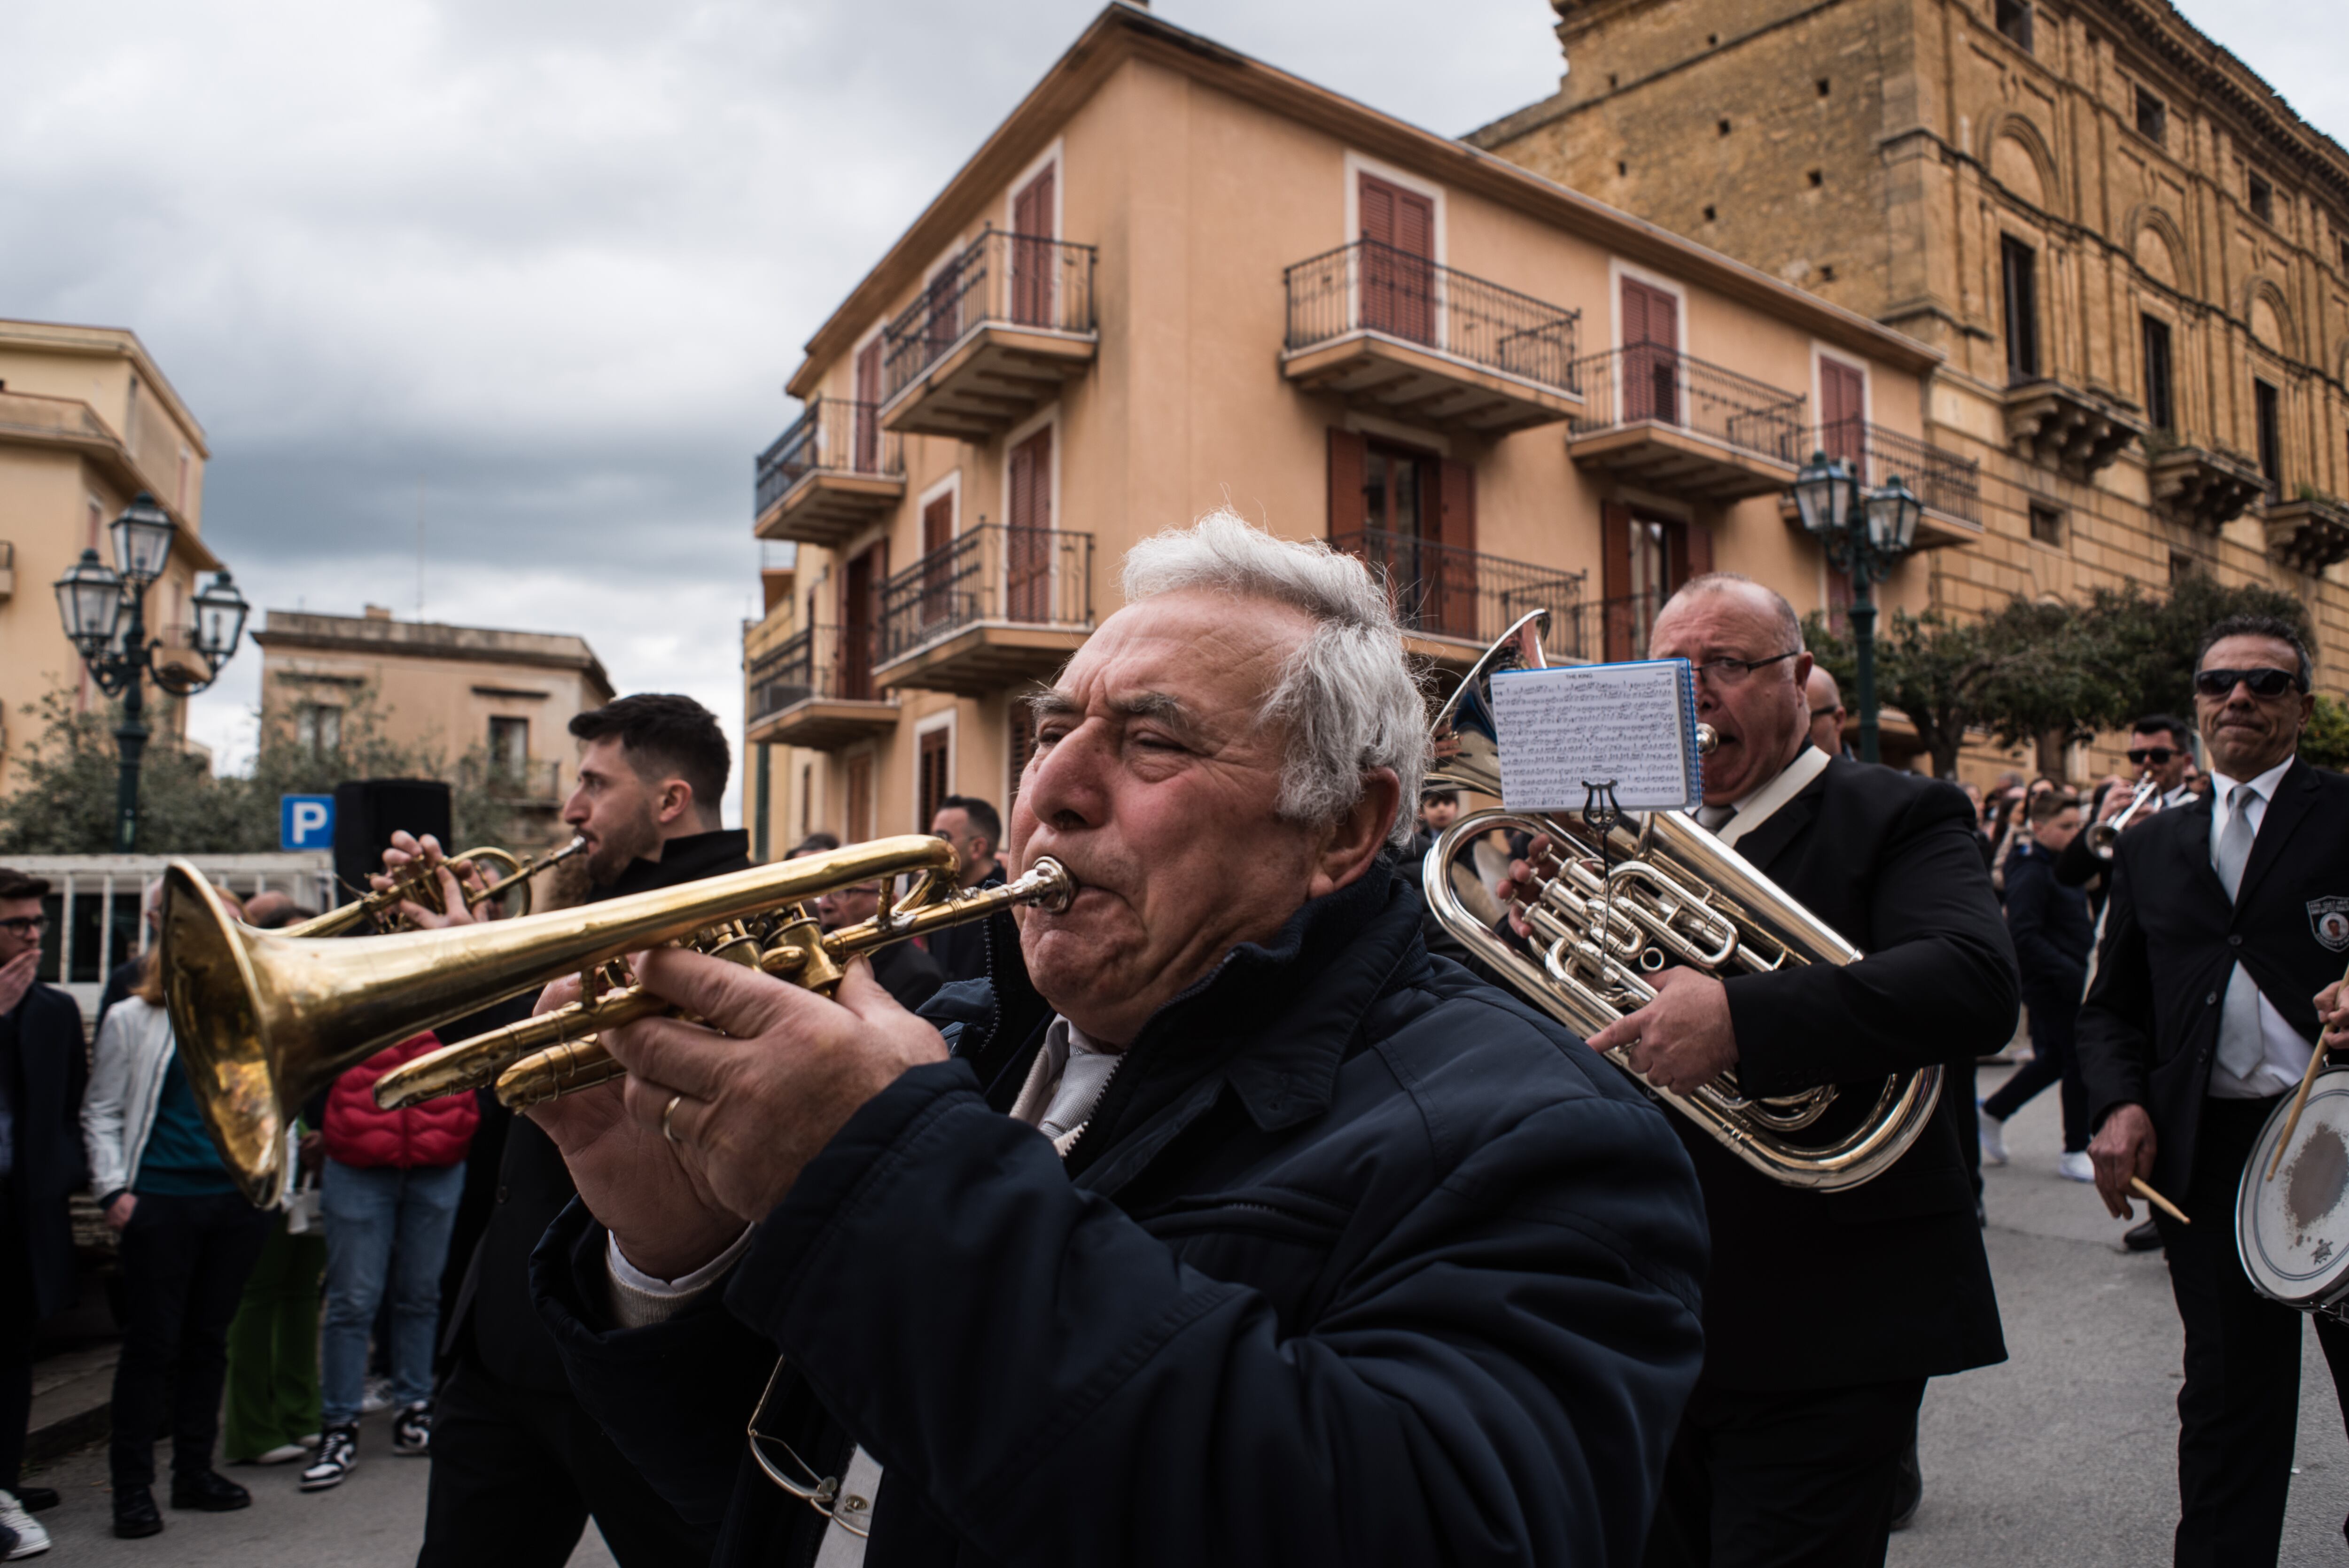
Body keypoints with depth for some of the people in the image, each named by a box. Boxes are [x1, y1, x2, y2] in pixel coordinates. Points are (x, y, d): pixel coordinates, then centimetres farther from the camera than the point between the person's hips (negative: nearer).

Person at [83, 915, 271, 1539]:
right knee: (151, 1342, 2)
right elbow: (101, 1112, 1)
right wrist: (113, 1189, -8)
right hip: (161, 1203, -3)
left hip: (237, 1200, 4)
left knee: (209, 1338, 12)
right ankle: (133, 1485, 14)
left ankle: (195, 1470, 23)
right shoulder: (132, 1019, 0)